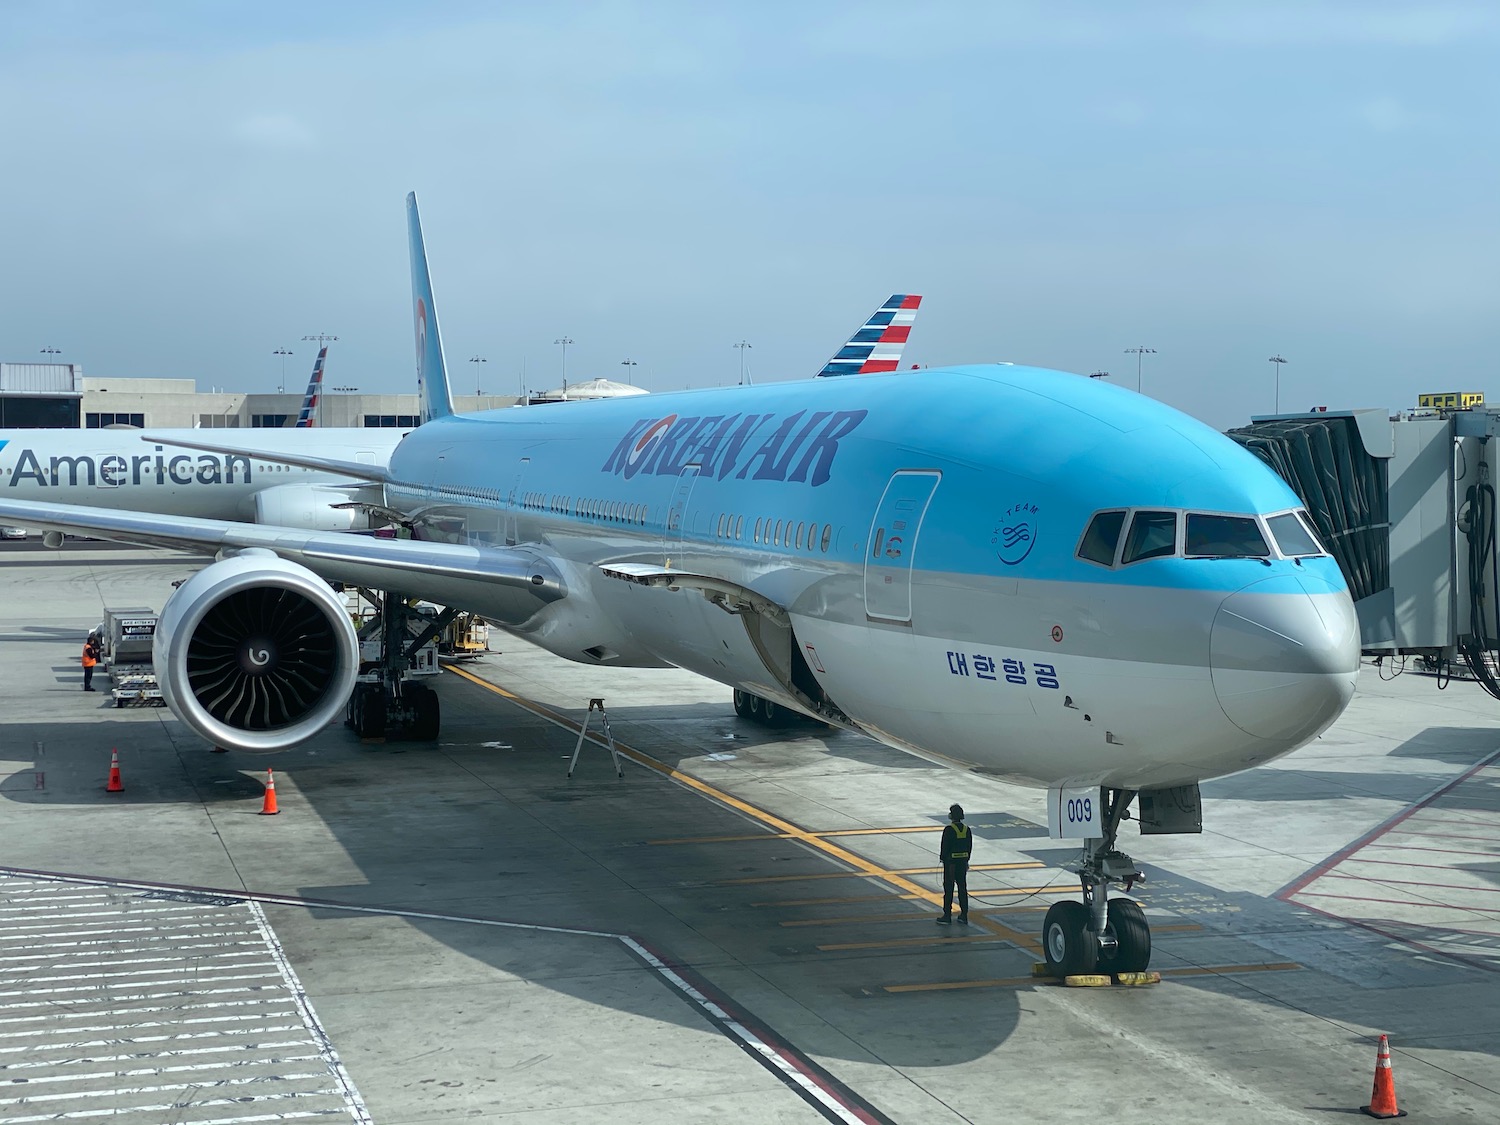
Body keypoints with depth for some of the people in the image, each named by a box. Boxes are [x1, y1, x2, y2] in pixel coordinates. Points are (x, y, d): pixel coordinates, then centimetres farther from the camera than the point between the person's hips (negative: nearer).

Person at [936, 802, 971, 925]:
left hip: (950, 862, -6)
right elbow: (969, 846, 8)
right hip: (963, 862, 6)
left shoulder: (949, 829, -16)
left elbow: (945, 846, -15)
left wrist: (943, 859, -3)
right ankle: (964, 916, 13)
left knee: (948, 889, 0)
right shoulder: (966, 829, 3)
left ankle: (947, 916, 1)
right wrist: (966, 860, 16)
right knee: (962, 888, 10)